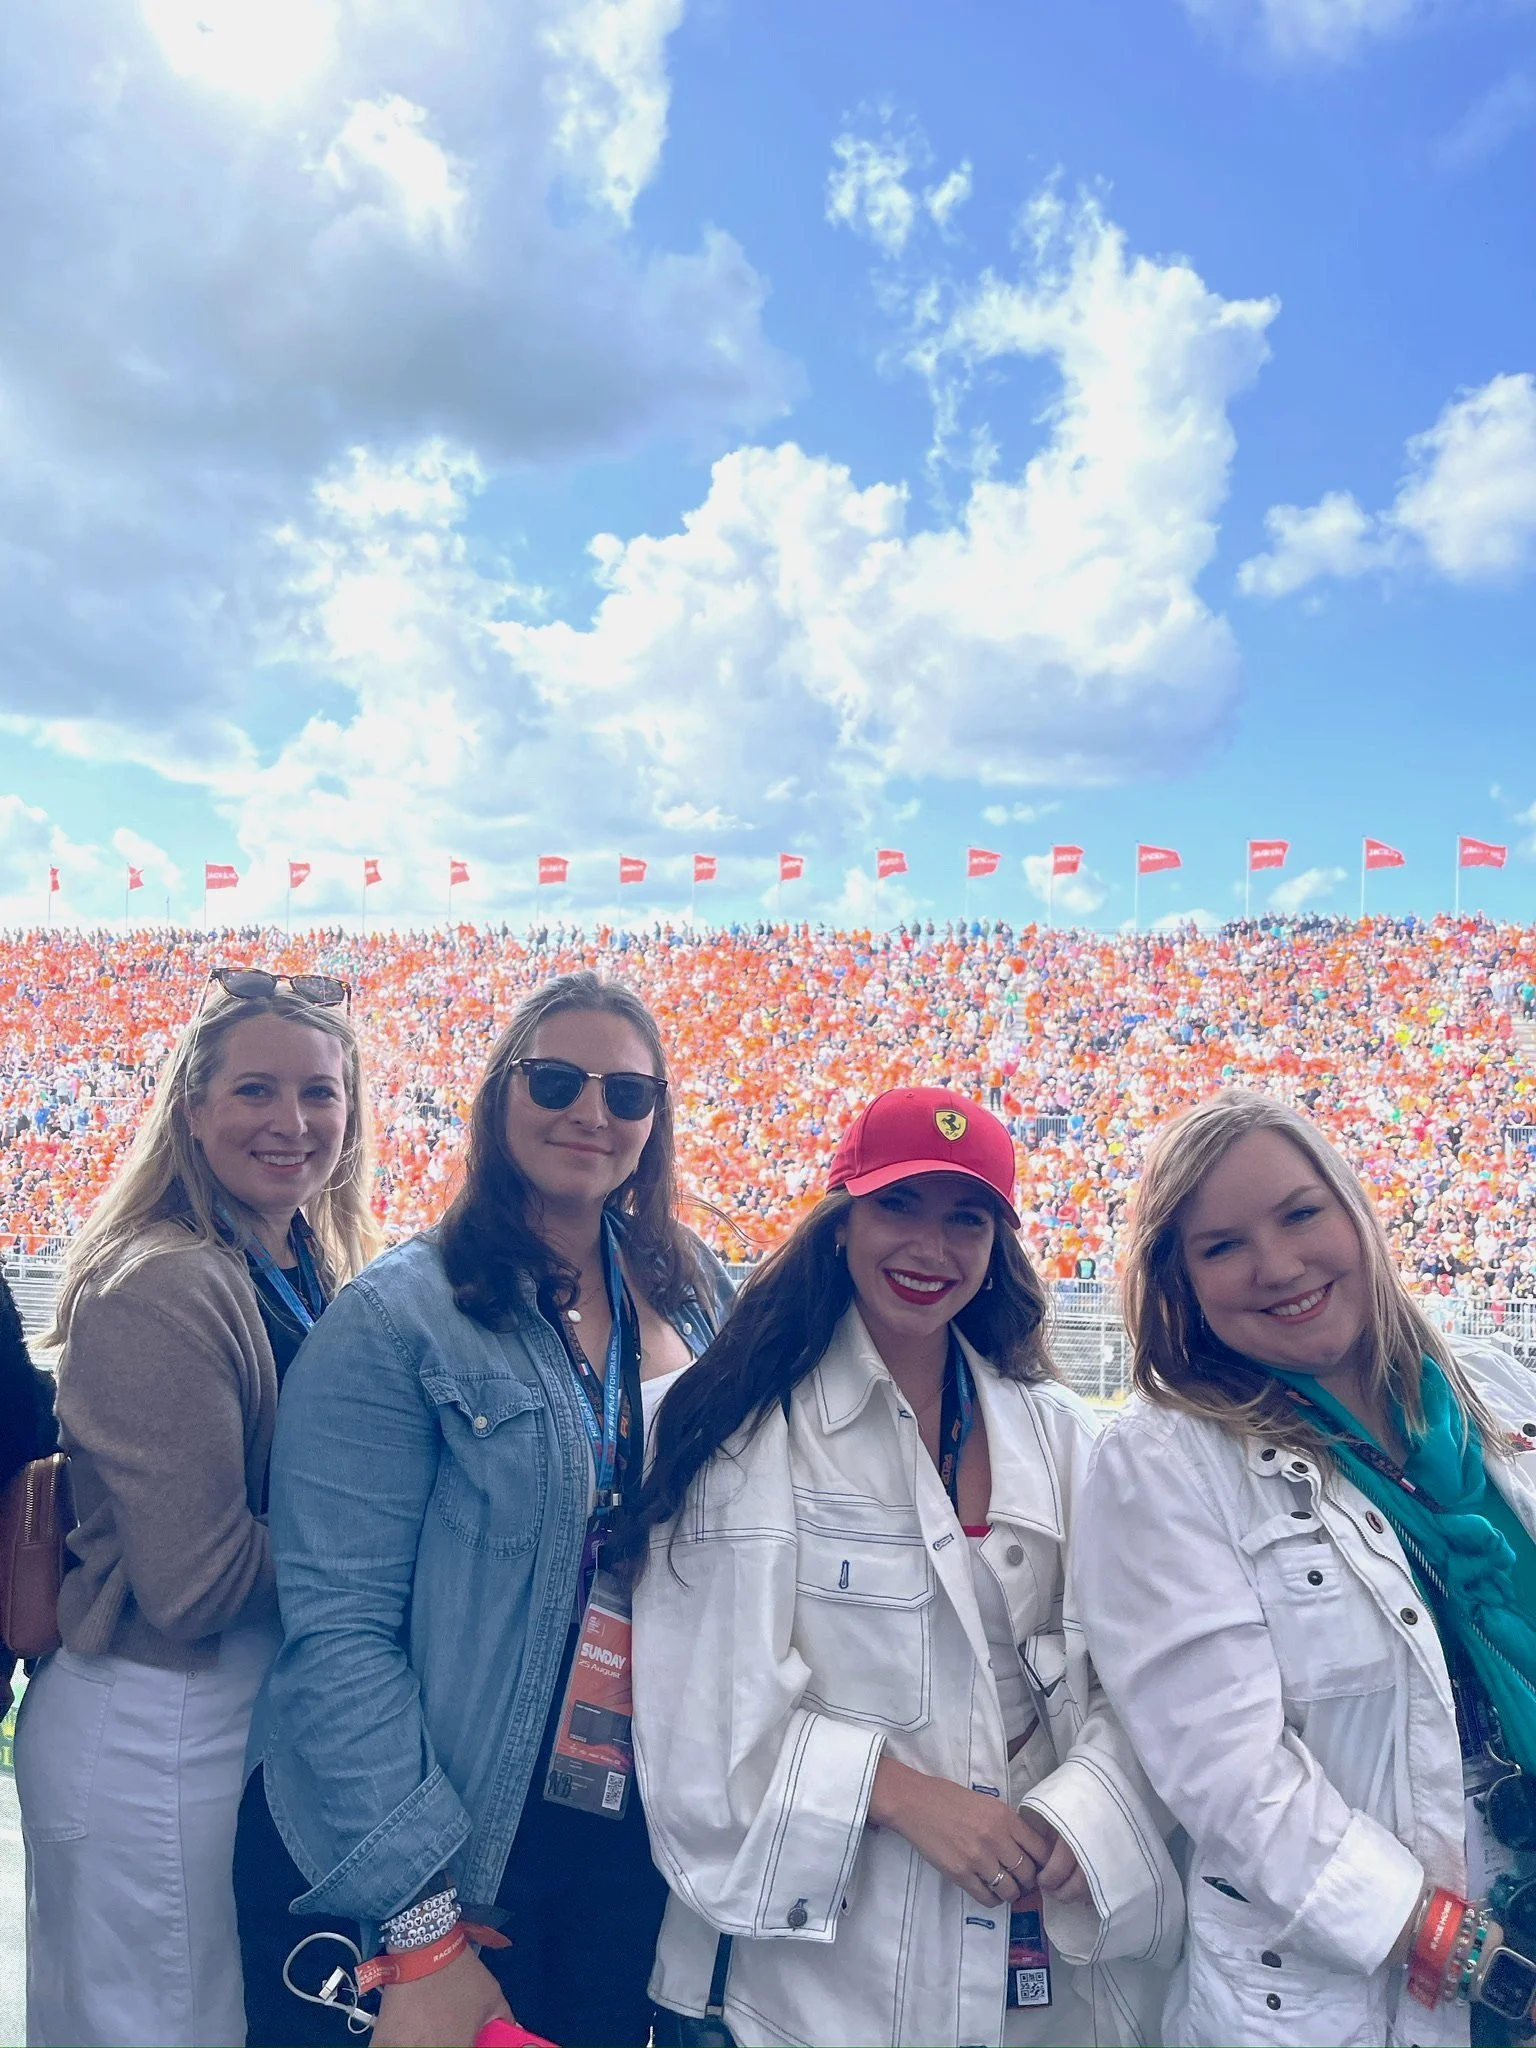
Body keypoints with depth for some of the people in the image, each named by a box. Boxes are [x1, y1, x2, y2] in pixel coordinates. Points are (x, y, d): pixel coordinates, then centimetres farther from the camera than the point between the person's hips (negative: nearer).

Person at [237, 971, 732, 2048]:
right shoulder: (400, 1316, -16)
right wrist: (421, 1931, -19)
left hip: (632, 1844, 5)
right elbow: (339, 1630, -18)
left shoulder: (695, 1295, 0)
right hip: (396, 1877, -4)